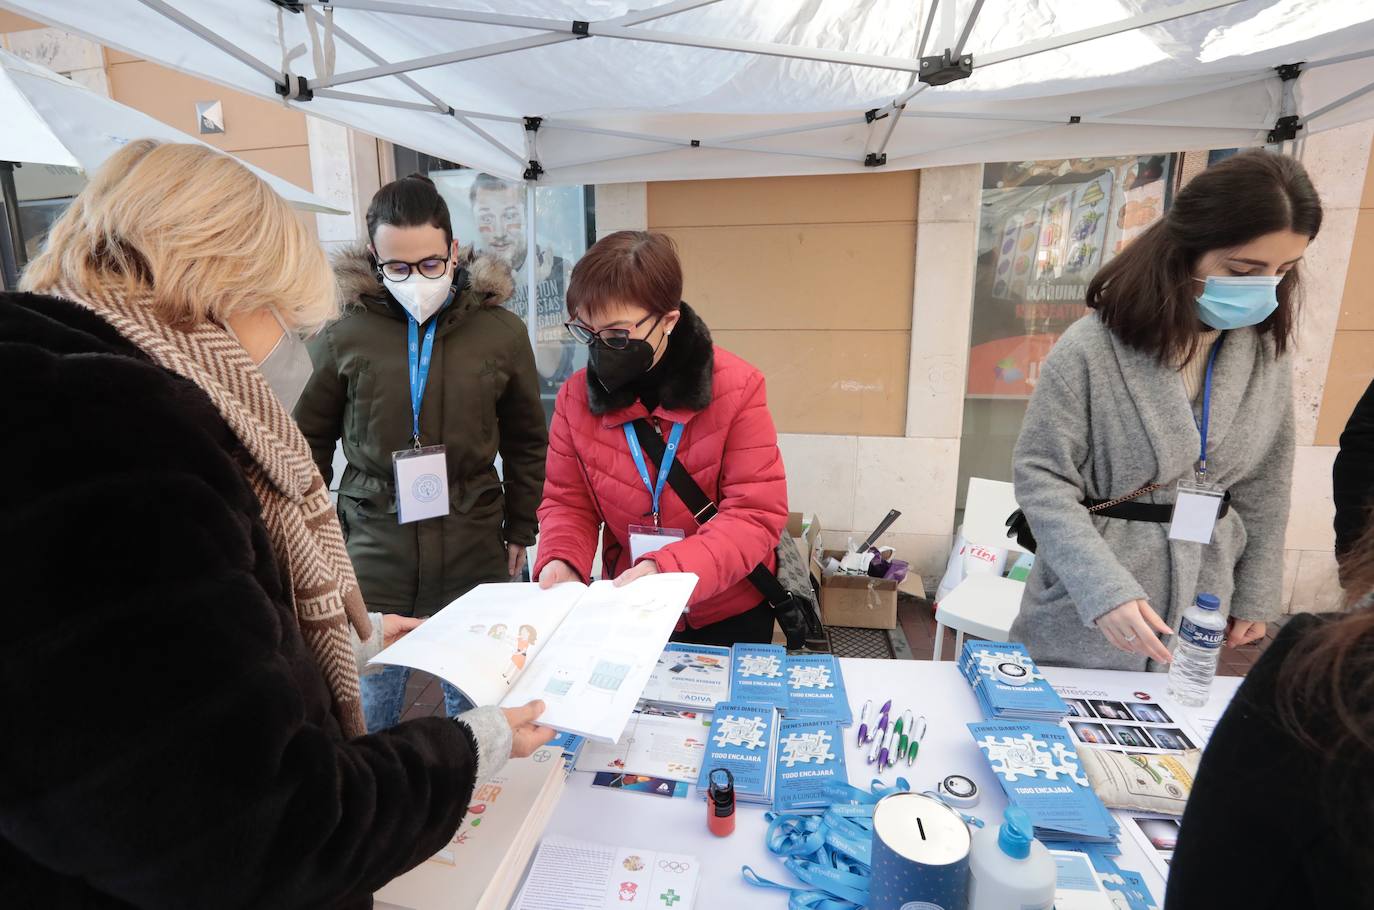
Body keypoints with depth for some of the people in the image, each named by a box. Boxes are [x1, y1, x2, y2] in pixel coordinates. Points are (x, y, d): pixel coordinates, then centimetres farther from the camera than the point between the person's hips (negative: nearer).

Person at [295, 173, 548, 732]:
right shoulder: (344, 336, -3)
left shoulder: (502, 333, -2)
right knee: (366, 714, 8)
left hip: (474, 556, 1)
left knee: (475, 704, 14)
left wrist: (520, 529, 9)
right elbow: (310, 444, 9)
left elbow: (526, 443, 7)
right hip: (372, 556, 0)